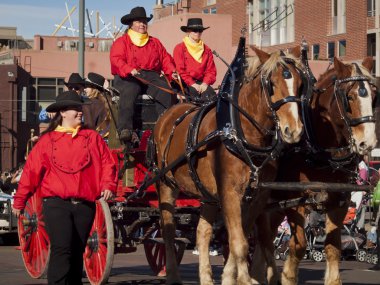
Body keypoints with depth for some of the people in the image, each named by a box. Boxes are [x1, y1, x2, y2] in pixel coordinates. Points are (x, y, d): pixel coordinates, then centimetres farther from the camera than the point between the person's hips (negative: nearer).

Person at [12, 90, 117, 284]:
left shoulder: (92, 138, 9)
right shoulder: (47, 140, 4)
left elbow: (107, 163, 7)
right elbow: (31, 171, 4)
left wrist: (108, 185, -11)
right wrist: (19, 201, 4)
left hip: (85, 205, 3)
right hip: (56, 204, -3)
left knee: (77, 252, 10)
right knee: (62, 249, -15)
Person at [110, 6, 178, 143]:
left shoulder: (155, 42, 27)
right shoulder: (121, 42, 12)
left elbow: (165, 59, 20)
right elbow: (116, 59, -4)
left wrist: (172, 71, -2)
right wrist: (130, 70, -23)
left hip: (152, 77, 4)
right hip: (129, 77, -4)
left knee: (167, 93, -26)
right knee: (128, 93, -37)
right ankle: (125, 129, -43)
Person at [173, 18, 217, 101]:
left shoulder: (207, 50, 18)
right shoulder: (179, 48, 6)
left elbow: (211, 70, 12)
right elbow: (180, 70, -3)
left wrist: (205, 83, -9)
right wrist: (192, 84, -14)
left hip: (201, 82, 3)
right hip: (185, 83, -3)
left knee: (211, 94, -30)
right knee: (195, 93, -36)